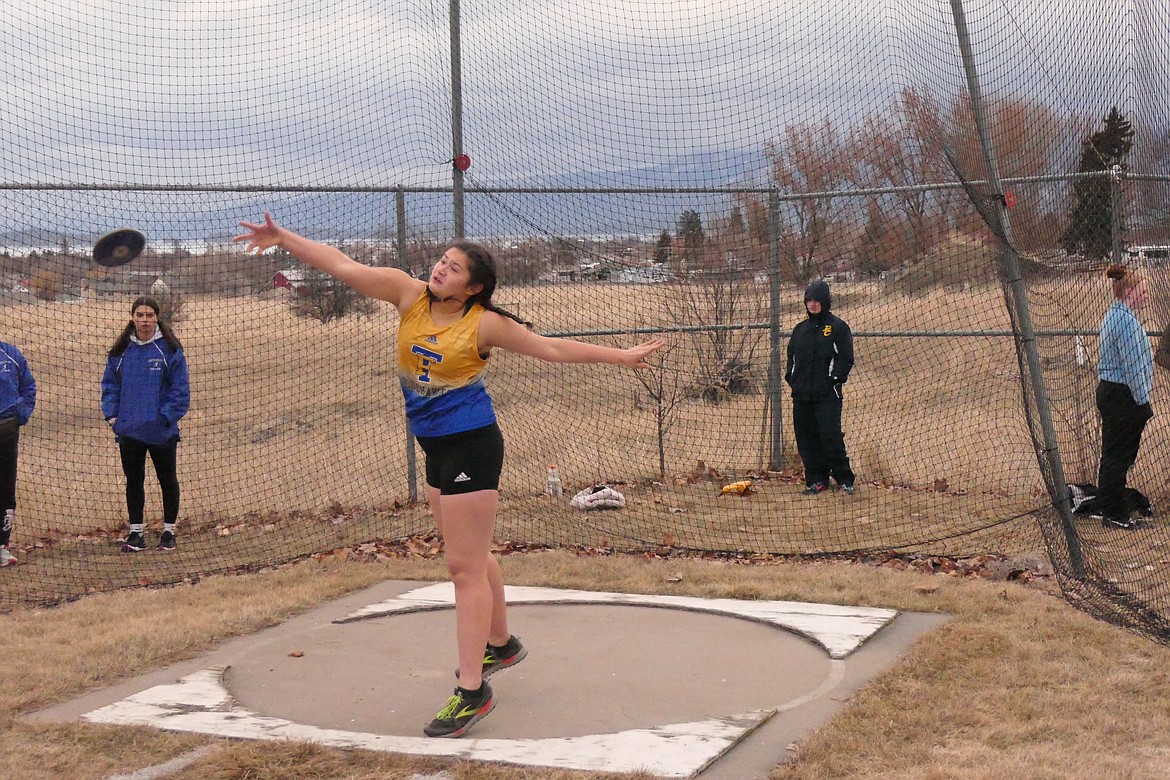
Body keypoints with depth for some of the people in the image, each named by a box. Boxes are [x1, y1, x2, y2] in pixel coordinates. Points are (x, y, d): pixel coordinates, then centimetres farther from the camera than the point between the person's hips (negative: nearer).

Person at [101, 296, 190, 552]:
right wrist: (111, 413, -2)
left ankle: (169, 531, 22)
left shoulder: (169, 349, -7)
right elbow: (110, 384, 10)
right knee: (133, 481, 11)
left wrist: (167, 416, -14)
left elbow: (180, 388, -7)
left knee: (168, 480, 10)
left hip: (162, 432, -3)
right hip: (129, 430, 3)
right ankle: (136, 531, 22)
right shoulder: (121, 350, 3)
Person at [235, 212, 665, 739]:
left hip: (472, 447, -7)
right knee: (471, 556, 20)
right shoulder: (410, 294, 1)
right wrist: (283, 238, -7)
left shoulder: (484, 324, -11)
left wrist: (621, 356, -1)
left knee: (464, 566, -7)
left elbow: (552, 348, -2)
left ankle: (472, 691, -3)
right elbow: (344, 267, -2)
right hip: (436, 448, 7)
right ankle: (501, 644, 41)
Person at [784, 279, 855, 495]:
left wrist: (835, 378, -14)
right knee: (806, 440, 6)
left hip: (827, 395, -6)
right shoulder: (800, 329, 17)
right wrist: (790, 376, 9)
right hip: (801, 394, 6)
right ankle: (816, 480, 14)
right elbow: (792, 355, 23)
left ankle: (845, 479, 2)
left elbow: (846, 357, -5)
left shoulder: (838, 327, -1)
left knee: (831, 437, -10)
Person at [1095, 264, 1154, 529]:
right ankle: (1116, 515, 3)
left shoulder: (1113, 316, 14)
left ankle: (1112, 509, 24)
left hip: (1109, 391, 10)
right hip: (1124, 396, -10)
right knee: (1119, 455, -3)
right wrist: (1143, 402, -15)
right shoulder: (1126, 321, -18)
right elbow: (1133, 367, -20)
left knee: (1114, 454, 16)